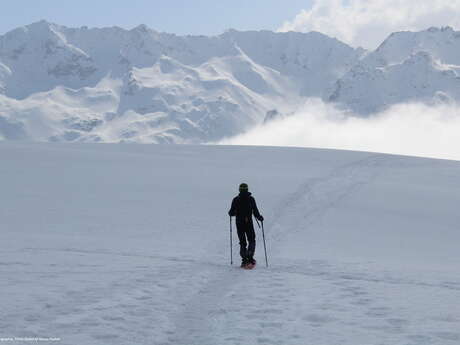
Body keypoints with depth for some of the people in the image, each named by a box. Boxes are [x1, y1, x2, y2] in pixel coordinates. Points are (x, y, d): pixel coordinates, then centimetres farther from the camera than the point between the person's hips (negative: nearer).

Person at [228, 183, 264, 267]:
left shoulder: (235, 200, -1)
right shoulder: (251, 199, -4)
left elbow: (232, 213, -1)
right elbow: (255, 212, -6)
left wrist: (230, 213, 23)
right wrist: (260, 218, 13)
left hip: (239, 224, 1)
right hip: (249, 223, -1)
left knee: (242, 243, 10)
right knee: (251, 241, 11)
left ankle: (244, 260, 0)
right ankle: (250, 257, -10)